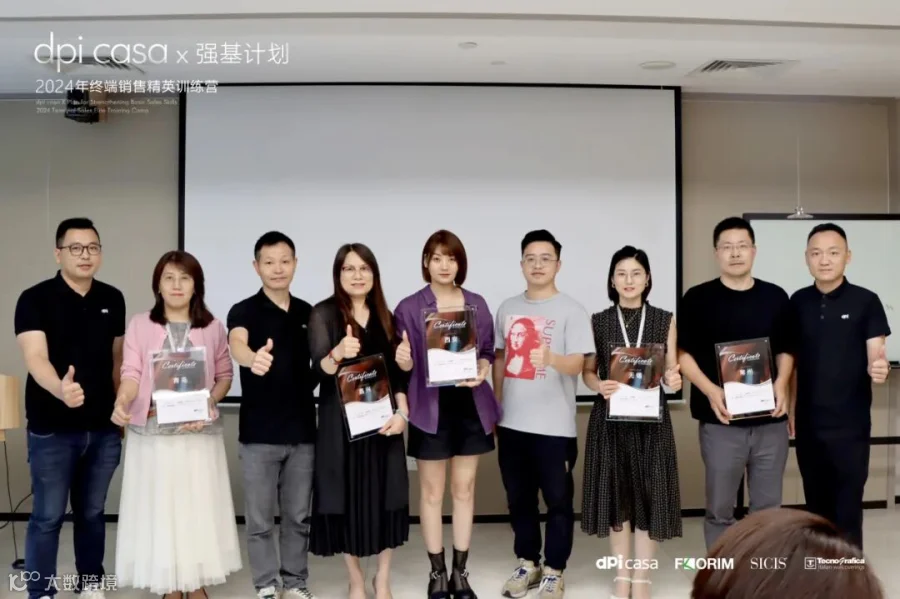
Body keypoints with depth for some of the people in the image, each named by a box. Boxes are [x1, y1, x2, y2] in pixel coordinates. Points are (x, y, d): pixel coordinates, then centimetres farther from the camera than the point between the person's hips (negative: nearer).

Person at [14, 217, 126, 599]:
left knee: (92, 512, 15)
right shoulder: (35, 299, -9)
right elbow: (35, 358, -22)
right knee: (48, 516, 5)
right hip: (52, 429, -4)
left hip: (103, 428, 4)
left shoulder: (113, 299, 4)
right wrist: (60, 389, -42)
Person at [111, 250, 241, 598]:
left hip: (200, 432, 1)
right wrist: (121, 403, -26)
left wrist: (208, 404, -10)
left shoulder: (213, 327, 3)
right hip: (152, 432, -1)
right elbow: (132, 374, -6)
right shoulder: (140, 325, 0)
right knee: (158, 508, 6)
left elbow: (224, 376, 7)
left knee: (199, 506, 6)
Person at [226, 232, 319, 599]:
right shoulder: (244, 311, -7)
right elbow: (236, 345, -29)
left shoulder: (308, 313, 7)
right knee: (260, 518, 8)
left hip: (302, 430, 4)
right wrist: (253, 358, -51)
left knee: (299, 515, 13)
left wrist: (308, 389, -2)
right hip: (258, 432, -3)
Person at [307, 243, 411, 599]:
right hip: (340, 421, -3)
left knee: (386, 496, 5)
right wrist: (338, 353, -37)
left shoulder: (385, 316, 8)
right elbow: (320, 367, -16)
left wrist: (402, 412, -4)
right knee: (347, 497, 3)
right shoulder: (324, 313, -4)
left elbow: (397, 371, 9)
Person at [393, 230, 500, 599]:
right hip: (430, 408, -3)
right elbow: (405, 365, -4)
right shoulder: (409, 307, -4)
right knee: (432, 492, 8)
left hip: (471, 406, 3)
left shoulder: (477, 304, 6)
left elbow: (487, 352, 11)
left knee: (464, 490, 11)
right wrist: (402, 359, -26)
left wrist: (482, 370, -10)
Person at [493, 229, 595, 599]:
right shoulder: (507, 309, 9)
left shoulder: (571, 311, -6)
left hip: (554, 425, -5)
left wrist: (550, 358, -36)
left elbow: (577, 364, -16)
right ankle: (528, 563, 31)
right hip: (512, 422, 5)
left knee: (558, 500, 5)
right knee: (518, 498, 15)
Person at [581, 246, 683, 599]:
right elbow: (587, 372, 5)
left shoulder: (665, 321, 4)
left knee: (649, 494, 2)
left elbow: (671, 372, 5)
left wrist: (673, 381, -17)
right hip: (610, 418, 0)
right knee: (616, 495, 6)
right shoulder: (598, 322, 3)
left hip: (651, 419, 0)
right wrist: (599, 385, -16)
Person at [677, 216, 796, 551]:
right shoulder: (698, 298, -1)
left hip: (770, 420, 3)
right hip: (720, 421, -2)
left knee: (768, 508, 12)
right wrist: (710, 391, -18)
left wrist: (781, 384, -6)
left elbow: (785, 350, 13)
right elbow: (683, 354, -4)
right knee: (720, 508, 7)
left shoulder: (776, 297, 7)